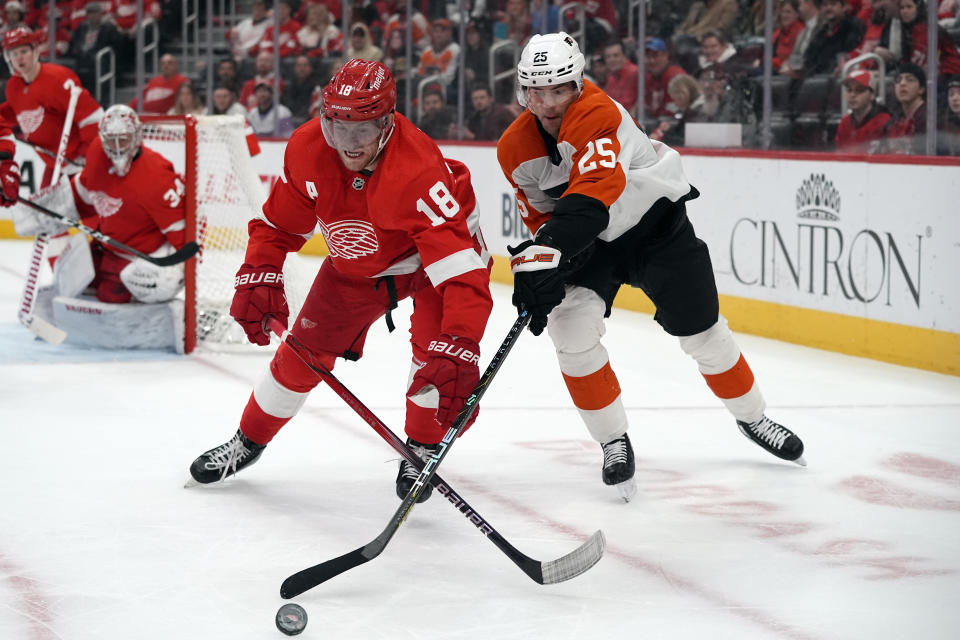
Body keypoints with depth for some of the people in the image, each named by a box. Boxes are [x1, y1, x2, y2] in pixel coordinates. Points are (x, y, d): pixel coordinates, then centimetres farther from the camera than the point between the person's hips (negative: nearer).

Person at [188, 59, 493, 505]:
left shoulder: (419, 171, -42)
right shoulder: (307, 150, -26)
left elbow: (460, 269, -49)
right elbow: (279, 223, -7)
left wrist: (458, 350, -60)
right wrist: (257, 279, -21)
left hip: (435, 247, -4)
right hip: (357, 262, 4)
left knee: (434, 346, -26)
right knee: (304, 351, 5)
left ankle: (422, 449, -1)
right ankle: (250, 439, 28)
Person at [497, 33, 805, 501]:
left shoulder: (596, 113, -32)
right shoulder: (515, 150, -12)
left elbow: (592, 194, -46)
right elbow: (542, 217, -3)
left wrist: (546, 254, -55)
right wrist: (534, 264, -23)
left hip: (655, 222, -4)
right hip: (589, 242, 4)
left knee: (701, 330, 4)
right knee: (571, 330, -18)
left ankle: (753, 418, 30)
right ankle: (614, 443, -3)